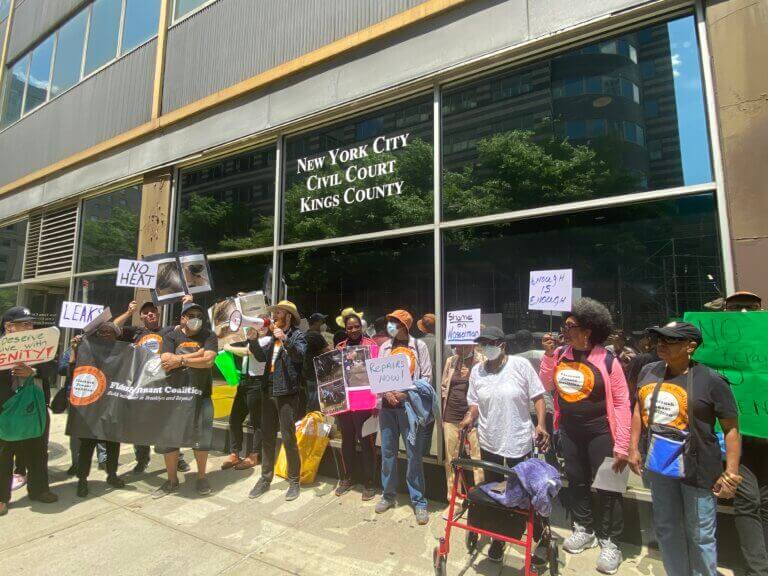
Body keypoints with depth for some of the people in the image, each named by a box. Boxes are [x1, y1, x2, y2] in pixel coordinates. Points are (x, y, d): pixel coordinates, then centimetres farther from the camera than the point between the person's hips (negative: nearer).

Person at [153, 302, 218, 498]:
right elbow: (165, 360, -12)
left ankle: (202, 477, 24)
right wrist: (196, 354, -16)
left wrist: (180, 360, -14)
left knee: (202, 437, 4)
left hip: (200, 395, -1)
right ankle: (172, 481, 28)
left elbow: (208, 360, -15)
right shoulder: (171, 336, 4)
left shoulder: (209, 336, 0)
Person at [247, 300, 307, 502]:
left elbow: (299, 355, -22)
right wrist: (253, 340, -4)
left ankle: (294, 481, 14)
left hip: (287, 393, -6)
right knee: (267, 437, 14)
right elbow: (262, 356, 9)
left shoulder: (297, 335, -5)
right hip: (269, 392, 6)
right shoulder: (273, 336, 16)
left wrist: (285, 339, -35)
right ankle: (265, 478, 28)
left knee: (288, 438, 0)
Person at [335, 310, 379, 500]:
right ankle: (346, 479, 31)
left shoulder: (371, 345, -3)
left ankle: (368, 483, 18)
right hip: (343, 400, 4)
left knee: (367, 442, 4)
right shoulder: (340, 347, 10)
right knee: (347, 441, 16)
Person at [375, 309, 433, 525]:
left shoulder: (419, 346, -1)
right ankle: (388, 495, 28)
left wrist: (406, 393, -14)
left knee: (414, 454, 1)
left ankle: (418, 501, 15)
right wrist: (387, 393, -9)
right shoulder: (385, 347, 10)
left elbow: (426, 377, -4)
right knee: (387, 452, 12)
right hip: (387, 405, 4)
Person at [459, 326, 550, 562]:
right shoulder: (477, 370, 0)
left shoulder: (521, 365, -11)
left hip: (519, 441, -3)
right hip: (489, 442, 3)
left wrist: (541, 424, -17)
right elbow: (475, 402, 7)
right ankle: (498, 536, 36)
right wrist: (470, 417, -11)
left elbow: (538, 397, -5)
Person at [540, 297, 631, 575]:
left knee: (606, 486, 7)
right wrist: (548, 354, -5)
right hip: (569, 430, 5)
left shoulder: (607, 361, -16)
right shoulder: (560, 354, -1)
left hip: (599, 432, -5)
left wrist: (621, 445, -14)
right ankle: (584, 529, 37)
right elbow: (546, 385, 6)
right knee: (576, 481, 18)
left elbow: (622, 403, -13)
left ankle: (608, 541, 27)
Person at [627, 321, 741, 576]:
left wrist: (731, 472, -13)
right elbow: (640, 409, 11)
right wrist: (633, 448, 9)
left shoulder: (711, 381, -15)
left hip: (698, 470, -5)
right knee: (666, 529, 20)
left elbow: (731, 428, -9)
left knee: (700, 535, 12)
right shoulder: (649, 371, -1)